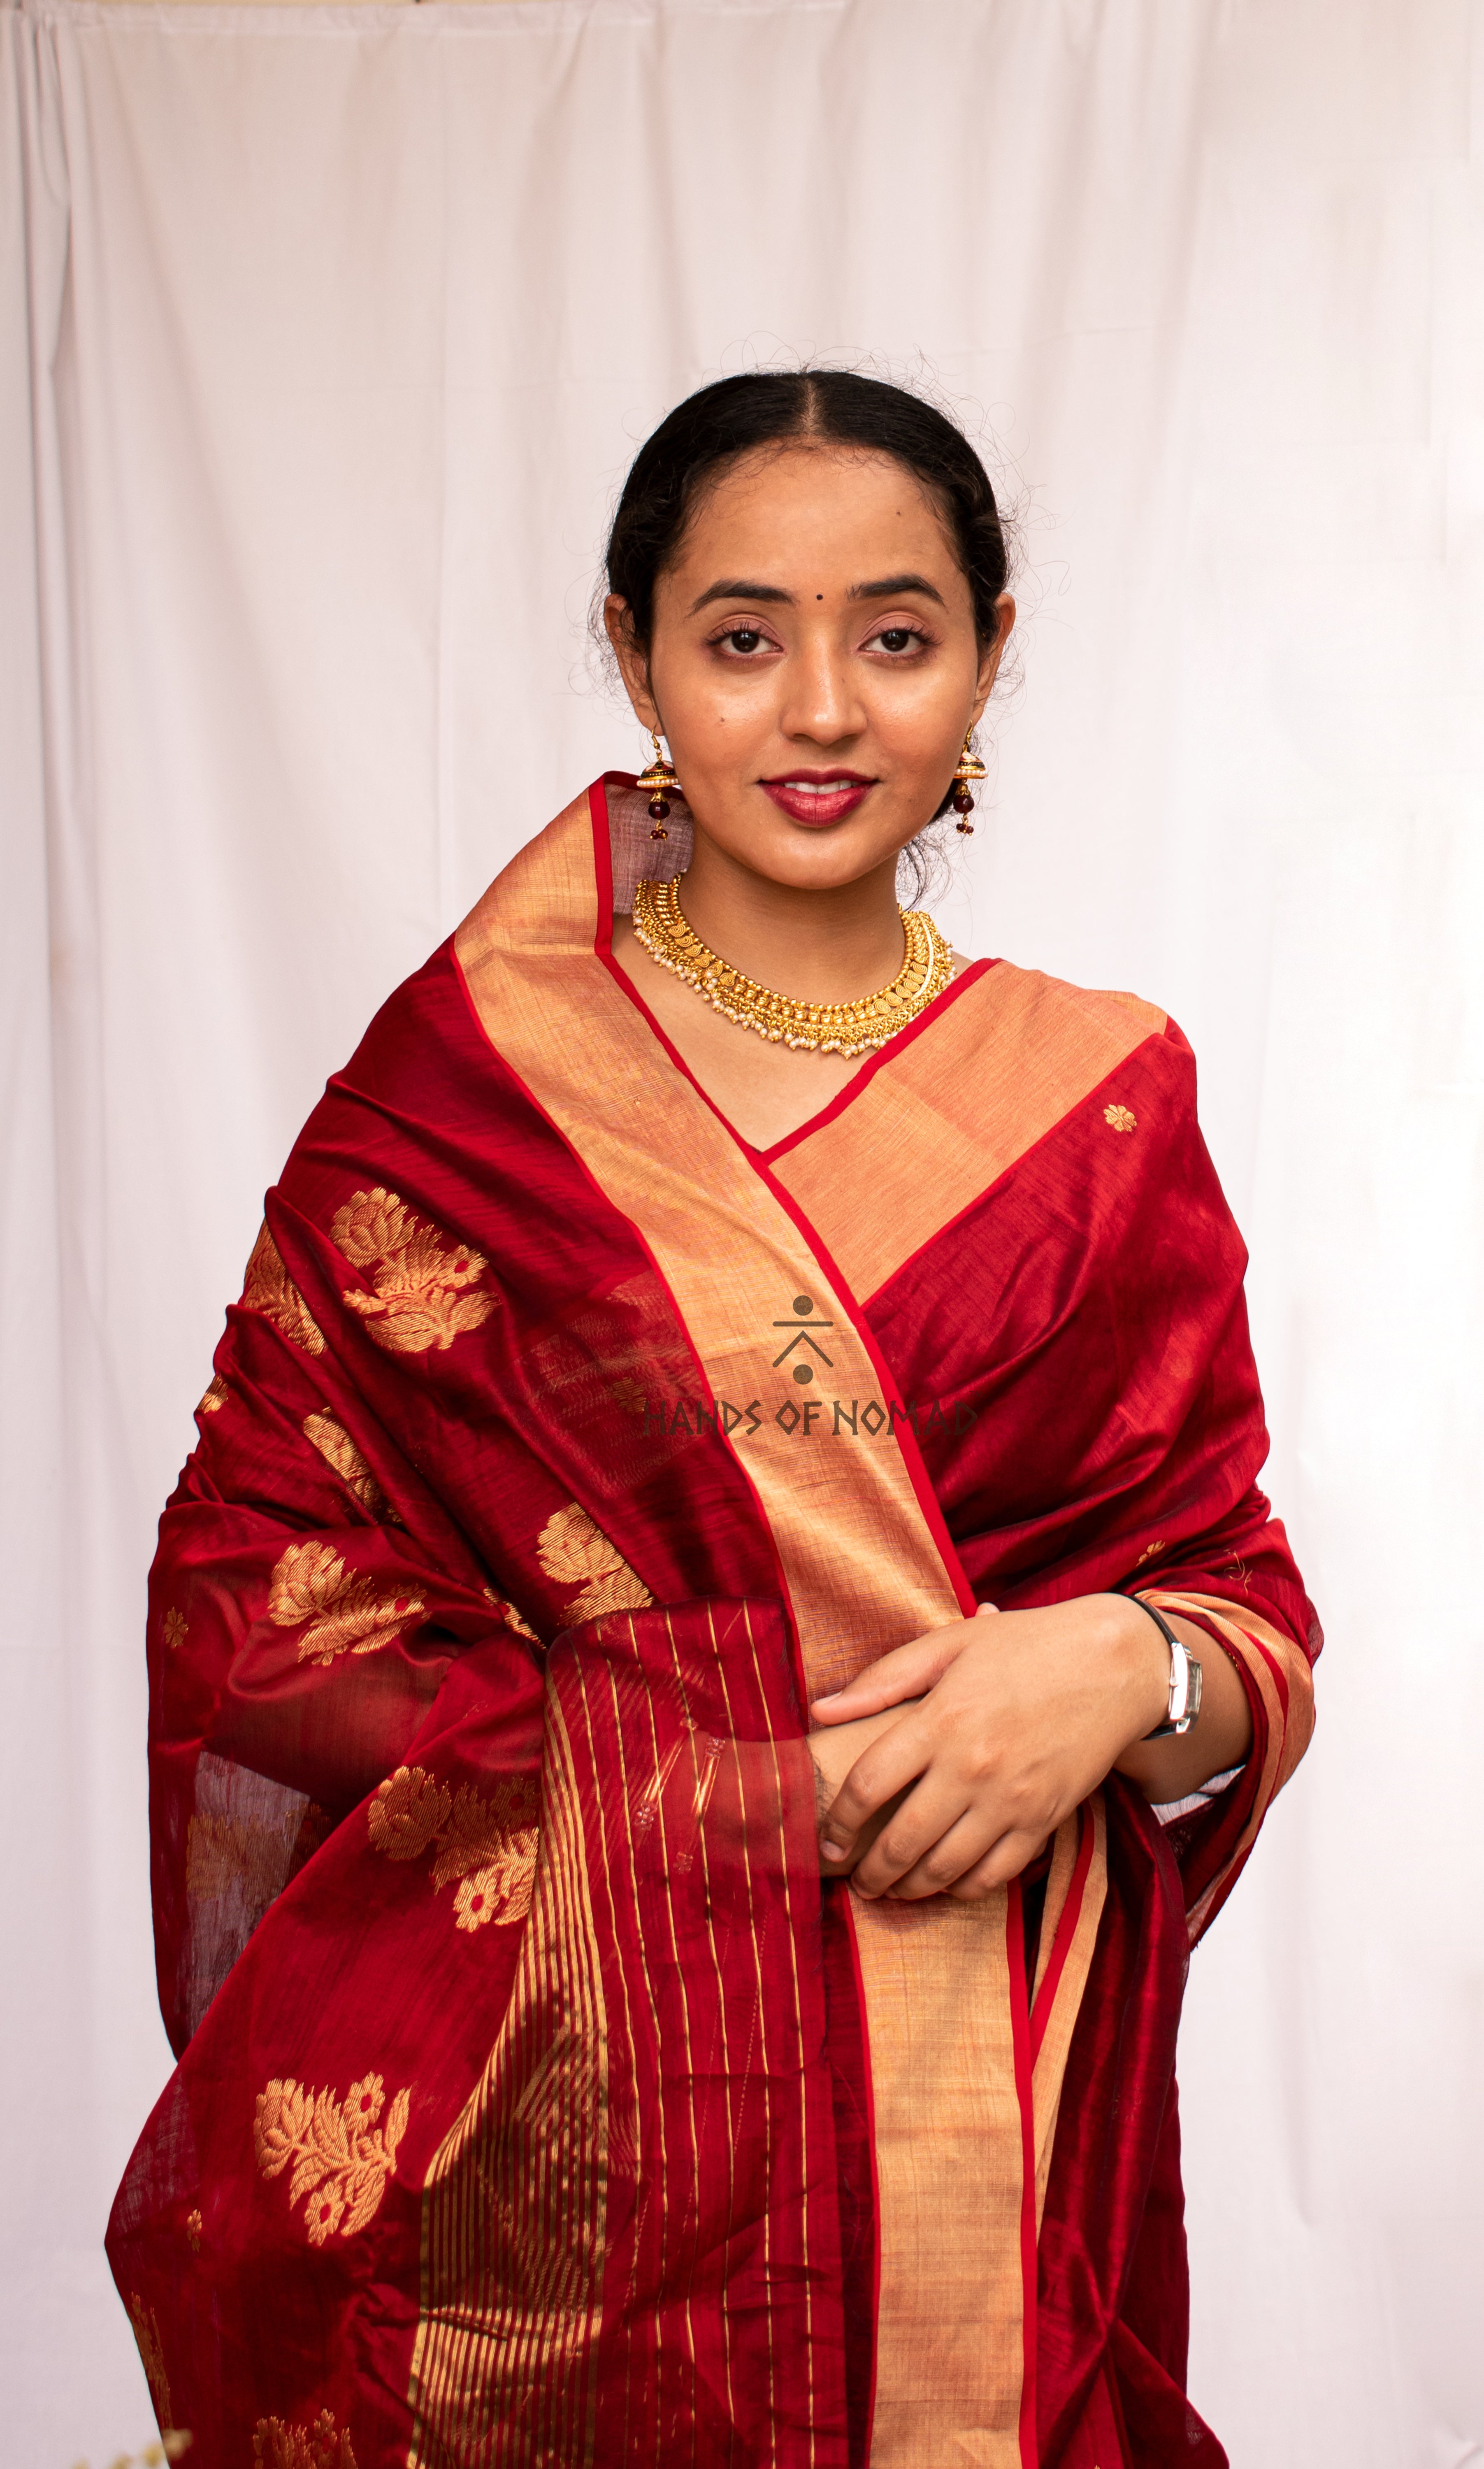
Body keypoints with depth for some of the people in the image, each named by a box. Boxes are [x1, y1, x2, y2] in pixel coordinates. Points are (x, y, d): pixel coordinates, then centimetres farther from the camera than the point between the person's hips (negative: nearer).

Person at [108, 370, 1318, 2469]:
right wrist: (754, 1800, -13)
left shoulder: (1102, 1097, 2)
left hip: (995, 2092, 2)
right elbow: (250, 1585, -7)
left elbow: (1253, 1622, 4)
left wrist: (1130, 1674, -19)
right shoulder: (468, 1071, -5)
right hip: (566, 2101, -2)